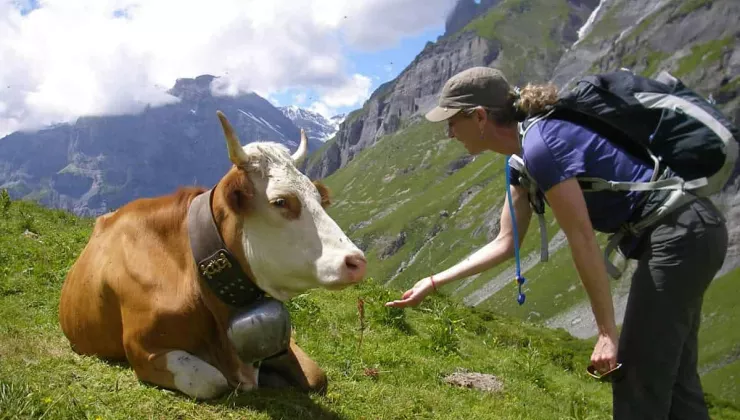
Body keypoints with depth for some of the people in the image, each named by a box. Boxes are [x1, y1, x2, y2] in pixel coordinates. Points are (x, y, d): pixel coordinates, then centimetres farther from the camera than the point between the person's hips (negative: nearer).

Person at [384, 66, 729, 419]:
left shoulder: (540, 146, -20)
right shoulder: (524, 157, 10)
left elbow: (583, 242, -20)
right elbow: (505, 243, 14)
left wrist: (607, 332, -15)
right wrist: (434, 282, 14)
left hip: (681, 235, -10)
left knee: (638, 379, -1)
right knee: (668, 377, 17)